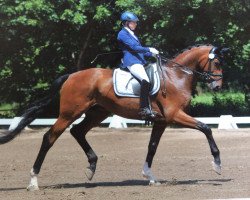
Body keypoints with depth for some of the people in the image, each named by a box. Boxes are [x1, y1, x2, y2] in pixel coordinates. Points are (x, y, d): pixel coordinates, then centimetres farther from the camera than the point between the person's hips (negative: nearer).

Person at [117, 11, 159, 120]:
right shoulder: (122, 34, -3)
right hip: (131, 62, -11)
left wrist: (151, 54, 14)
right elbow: (134, 47, -13)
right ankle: (144, 109, -34)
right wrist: (149, 49, -11)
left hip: (139, 61, 11)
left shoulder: (131, 34, 25)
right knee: (145, 81, -30)